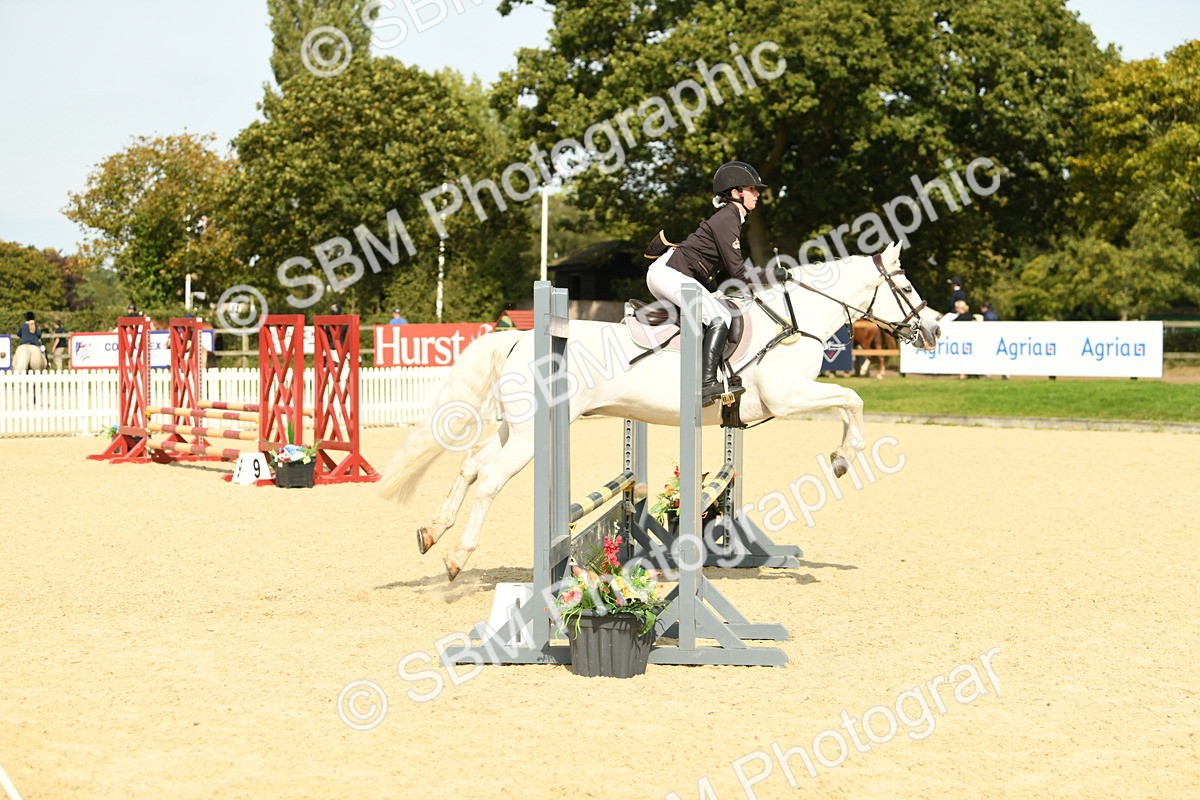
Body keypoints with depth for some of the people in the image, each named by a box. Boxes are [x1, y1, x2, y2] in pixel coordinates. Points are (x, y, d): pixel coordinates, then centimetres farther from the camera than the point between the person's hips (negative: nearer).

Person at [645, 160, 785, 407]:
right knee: (720, 317, -21)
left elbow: (728, 271, 18)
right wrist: (775, 274, -6)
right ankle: (706, 384, -31)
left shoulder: (730, 218, 19)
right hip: (668, 273, -11)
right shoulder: (727, 220, -12)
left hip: (668, 275, 11)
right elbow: (739, 273, -16)